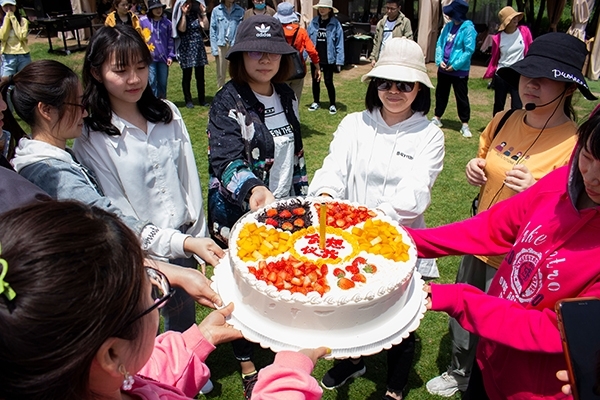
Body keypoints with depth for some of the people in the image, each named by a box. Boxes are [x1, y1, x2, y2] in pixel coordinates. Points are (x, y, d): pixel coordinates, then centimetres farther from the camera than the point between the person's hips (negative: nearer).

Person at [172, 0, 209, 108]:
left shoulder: (196, 14, 11)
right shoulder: (179, 16, 2)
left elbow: (205, 25, -2)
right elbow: (182, 29, -15)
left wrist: (203, 13, -7)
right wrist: (184, 14, -14)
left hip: (199, 48, 3)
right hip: (186, 49, -3)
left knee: (200, 76, 4)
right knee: (187, 76, 2)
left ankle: (202, 99, 12)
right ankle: (188, 100, 9)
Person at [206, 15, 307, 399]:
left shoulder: (286, 95, 2)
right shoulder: (228, 101, -17)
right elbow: (226, 160, -29)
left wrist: (301, 195, 14)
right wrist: (255, 189, -48)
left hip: (283, 208, 5)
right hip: (239, 213, -5)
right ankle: (247, 362, 36)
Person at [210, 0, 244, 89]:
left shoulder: (240, 11, 3)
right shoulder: (216, 10, 4)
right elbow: (213, 30, 5)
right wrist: (214, 49, -1)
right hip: (221, 46, 1)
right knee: (221, 75, 6)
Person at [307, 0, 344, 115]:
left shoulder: (335, 24, -7)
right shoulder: (313, 22, 1)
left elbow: (339, 44, -8)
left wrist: (339, 61, -12)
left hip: (329, 59, -3)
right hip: (314, 58, 3)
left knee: (328, 82, 4)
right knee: (315, 81, 15)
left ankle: (332, 104, 20)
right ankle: (316, 102, 31)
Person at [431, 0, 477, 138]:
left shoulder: (468, 28, -13)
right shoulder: (448, 26, 5)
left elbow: (469, 50, -16)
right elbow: (439, 44, 8)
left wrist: (455, 66, -17)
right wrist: (439, 60, -7)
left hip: (459, 71, -6)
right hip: (443, 68, 6)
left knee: (462, 98, 2)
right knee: (440, 94, 17)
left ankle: (465, 125, 9)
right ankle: (437, 118, 32)